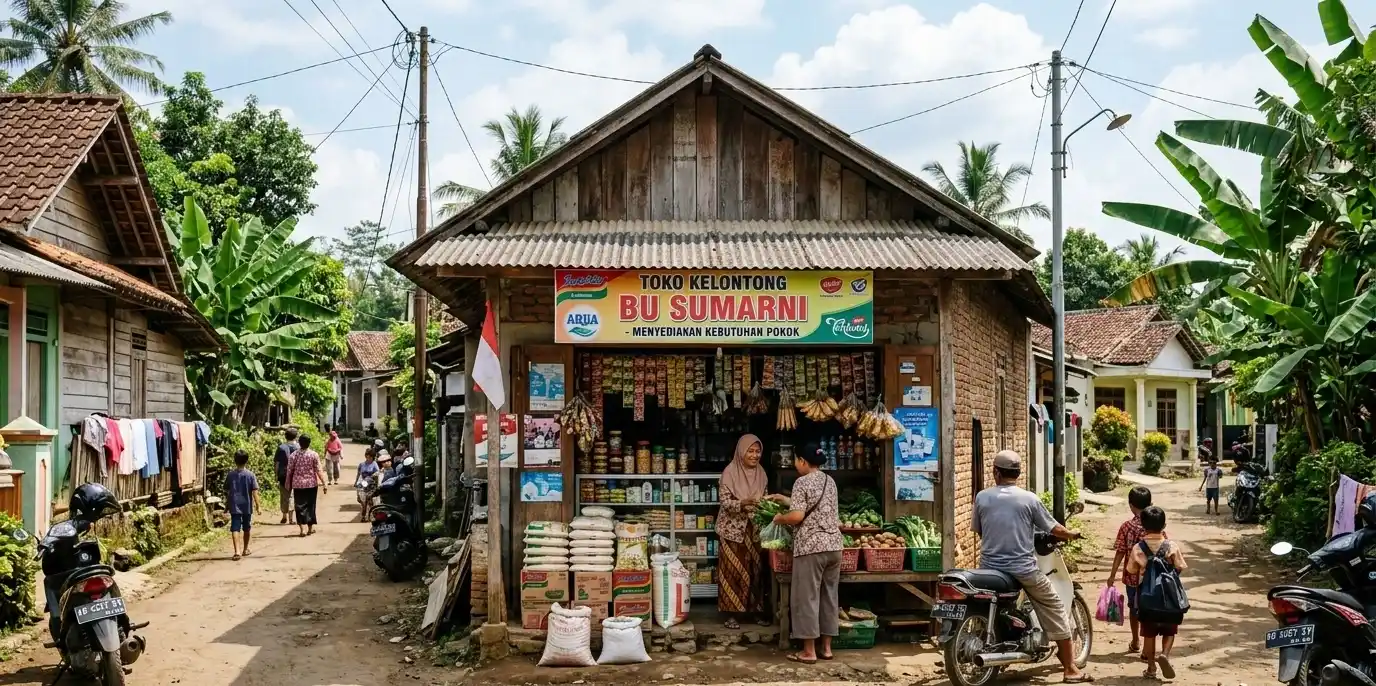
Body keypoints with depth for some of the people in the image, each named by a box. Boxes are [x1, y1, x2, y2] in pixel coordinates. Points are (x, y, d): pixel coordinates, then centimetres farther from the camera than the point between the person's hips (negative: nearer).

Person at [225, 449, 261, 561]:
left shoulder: (231, 474, -2)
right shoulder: (250, 475, -7)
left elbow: (226, 491, 6)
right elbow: (254, 491, -10)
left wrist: (228, 501, 23)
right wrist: (258, 506, -8)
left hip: (234, 506, 0)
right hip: (247, 506, 0)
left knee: (235, 529, -5)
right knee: (246, 528, 16)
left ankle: (237, 551, -20)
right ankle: (245, 549, 30)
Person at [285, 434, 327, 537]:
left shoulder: (294, 455, -3)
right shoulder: (314, 455, -6)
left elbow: (289, 470, 0)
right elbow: (319, 470, -7)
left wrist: (288, 482, 13)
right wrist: (324, 484, -3)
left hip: (298, 484, 0)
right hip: (311, 484, 0)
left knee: (300, 506, 2)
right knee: (310, 505, 13)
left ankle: (303, 528, -9)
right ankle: (310, 528, 20)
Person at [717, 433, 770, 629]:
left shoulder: (761, 473, 5)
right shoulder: (730, 471, -11)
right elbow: (725, 502, -14)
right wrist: (743, 503, -30)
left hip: (754, 528, 5)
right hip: (734, 528, -5)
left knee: (755, 569, 8)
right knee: (734, 570, -1)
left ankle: (757, 610, 18)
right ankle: (732, 614, 5)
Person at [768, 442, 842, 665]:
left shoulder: (802, 482, -10)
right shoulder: (829, 481, 14)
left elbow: (797, 516, -18)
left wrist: (779, 518, 2)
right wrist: (783, 499, 31)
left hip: (811, 547, -8)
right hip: (834, 546, 8)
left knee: (807, 598, 0)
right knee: (829, 596, 13)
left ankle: (809, 651, 3)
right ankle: (826, 647, 18)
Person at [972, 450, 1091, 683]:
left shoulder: (982, 497, 0)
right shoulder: (1029, 498, -6)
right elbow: (1053, 529, 1)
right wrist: (1071, 534, 23)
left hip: (990, 568, 2)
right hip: (1023, 569, -2)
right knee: (1055, 609, 11)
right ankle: (1070, 669, 12)